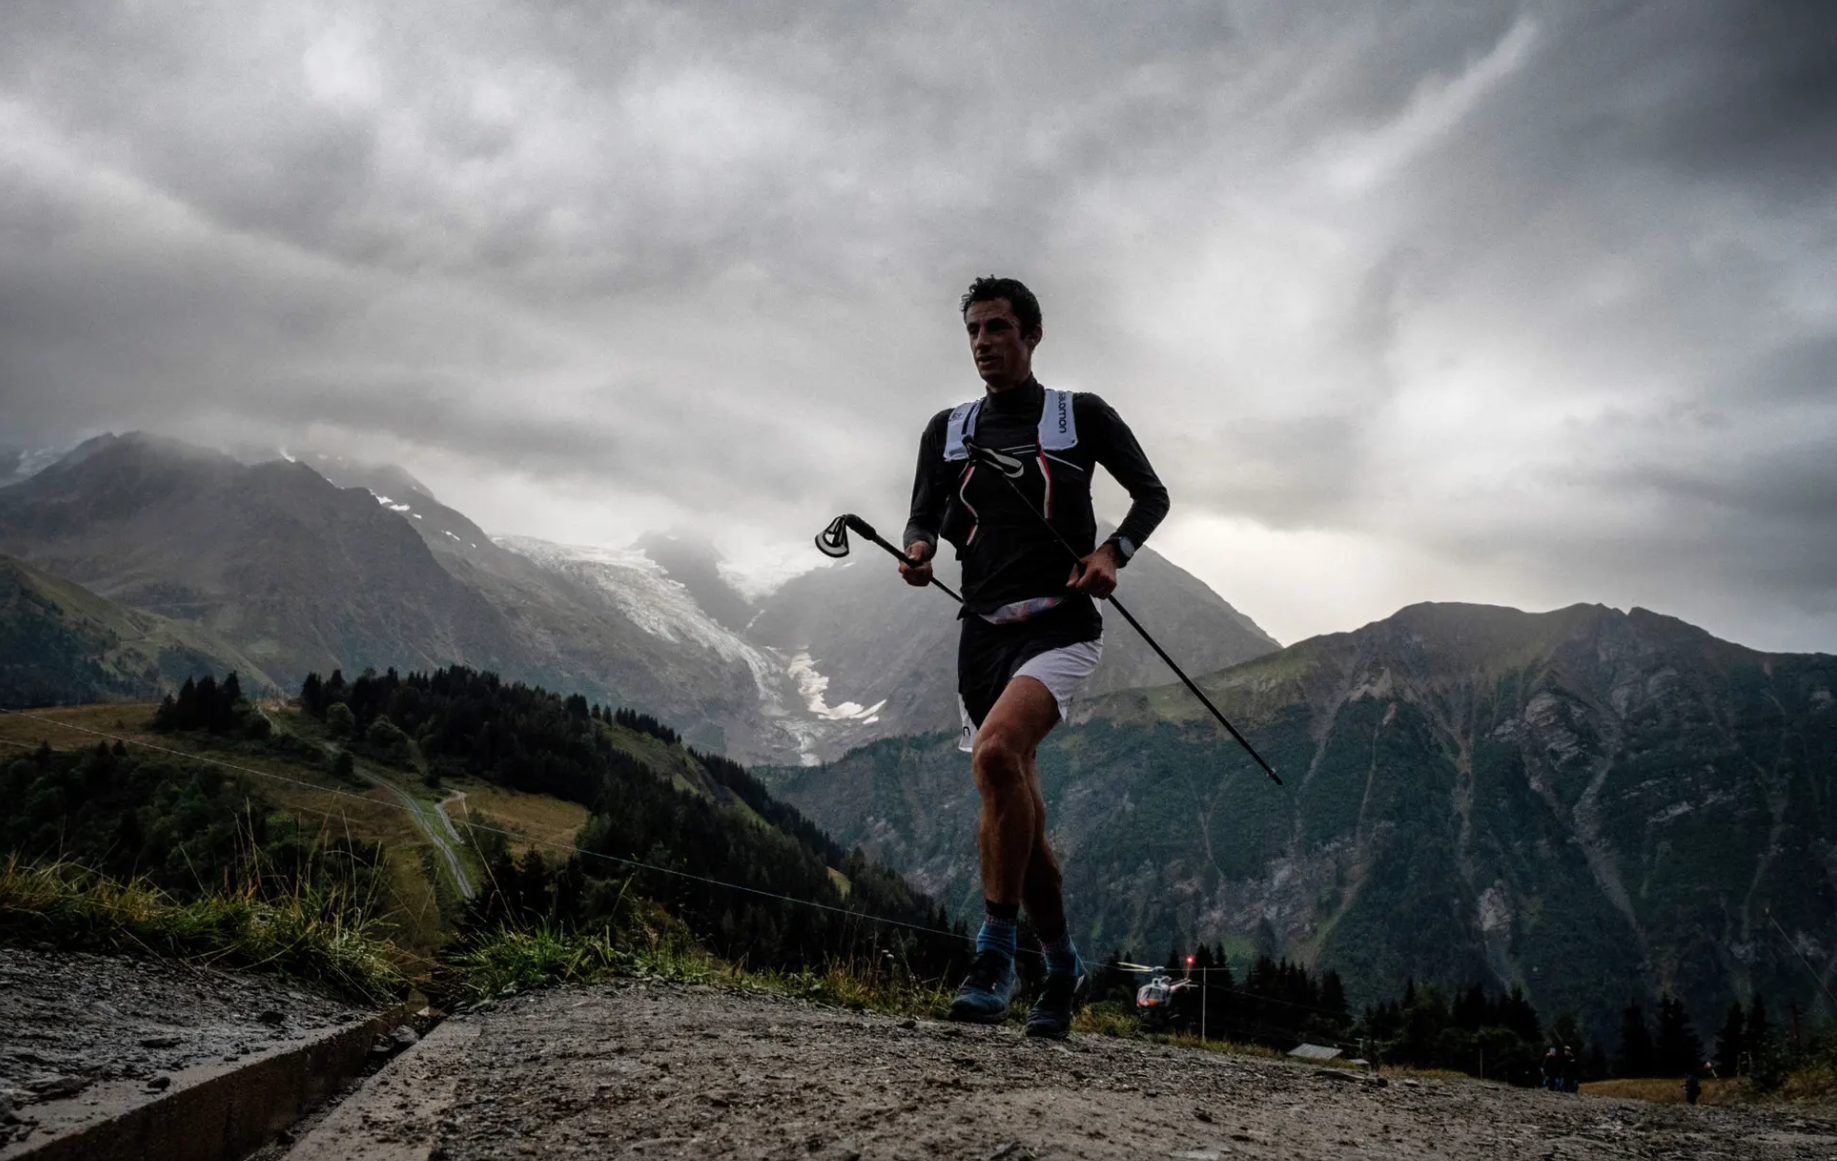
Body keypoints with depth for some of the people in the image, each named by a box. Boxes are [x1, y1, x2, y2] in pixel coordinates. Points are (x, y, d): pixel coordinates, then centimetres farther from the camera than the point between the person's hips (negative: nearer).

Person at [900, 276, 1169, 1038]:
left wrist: (1114, 552, -8)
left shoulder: (1081, 416, 5)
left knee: (996, 752, -31)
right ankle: (1062, 966, 27)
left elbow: (1152, 495, 10)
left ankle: (995, 958, -23)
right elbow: (926, 514, 13)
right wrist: (919, 547, -11)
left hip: (1060, 625, -5)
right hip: (984, 632, 5)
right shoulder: (947, 430, 15)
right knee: (1017, 815, 8)